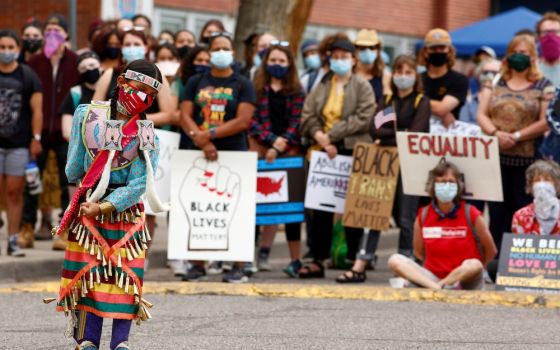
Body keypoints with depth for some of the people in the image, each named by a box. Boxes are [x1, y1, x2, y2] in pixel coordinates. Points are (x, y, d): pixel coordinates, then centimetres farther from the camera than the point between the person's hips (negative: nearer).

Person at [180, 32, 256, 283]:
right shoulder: (196, 82, 13)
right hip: (200, 154, 2)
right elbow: (185, 115, 3)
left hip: (234, 154, -2)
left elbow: (243, 121, -6)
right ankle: (198, 265, 6)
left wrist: (209, 134, -12)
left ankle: (238, 267, -4)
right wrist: (201, 141, -12)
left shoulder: (242, 85, 5)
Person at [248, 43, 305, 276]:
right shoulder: (257, 89, 9)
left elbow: (296, 122, 1)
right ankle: (263, 251, -1)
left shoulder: (296, 92, 9)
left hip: (288, 151, 0)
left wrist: (280, 146, -11)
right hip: (262, 149, 0)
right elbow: (252, 119, 1)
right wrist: (272, 139, -11)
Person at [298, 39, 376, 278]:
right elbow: (307, 117, 6)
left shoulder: (362, 87, 2)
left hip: (352, 152, -4)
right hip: (324, 152, 4)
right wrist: (320, 137, -12)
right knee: (321, 208, 4)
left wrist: (331, 135, -13)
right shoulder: (322, 86, 14)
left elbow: (363, 119, -11)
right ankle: (318, 261, 8)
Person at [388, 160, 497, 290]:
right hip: (432, 277, 3)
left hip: (465, 281, -3)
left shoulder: (471, 214, -5)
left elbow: (491, 250, 3)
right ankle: (439, 288, -38)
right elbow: (418, 252, 16)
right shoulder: (423, 216, 2)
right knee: (395, 260, -19)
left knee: (474, 265, -36)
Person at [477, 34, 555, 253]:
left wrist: (516, 136, -14)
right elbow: (481, 115, 7)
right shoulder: (496, 83, 13)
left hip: (527, 160, -3)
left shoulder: (543, 86, 3)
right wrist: (496, 133, -12)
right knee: (497, 212, 5)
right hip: (496, 158, 3)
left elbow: (545, 122, -5)